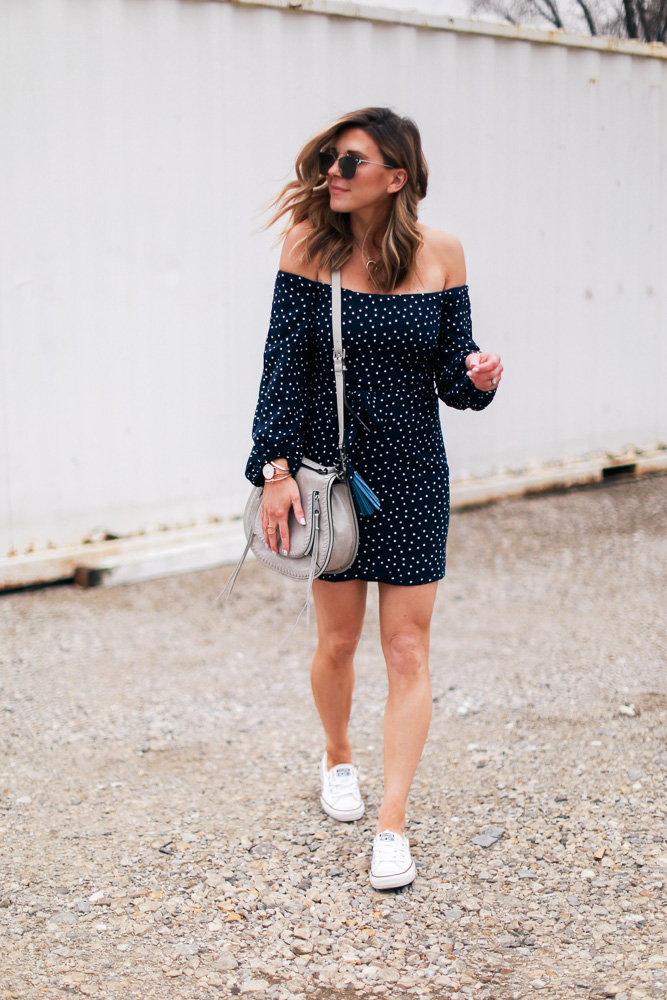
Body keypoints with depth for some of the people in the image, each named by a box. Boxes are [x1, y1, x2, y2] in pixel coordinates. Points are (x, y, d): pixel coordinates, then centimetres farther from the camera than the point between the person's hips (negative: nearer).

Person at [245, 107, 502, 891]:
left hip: (413, 474, 0)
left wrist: (476, 377, -21)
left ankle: (392, 826, 5)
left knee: (407, 650, -1)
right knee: (337, 642, 11)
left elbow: (451, 368, 2)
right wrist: (276, 466, -14)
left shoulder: (440, 254, -3)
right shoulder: (311, 243, -6)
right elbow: (284, 361, -8)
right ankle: (337, 759, 41)